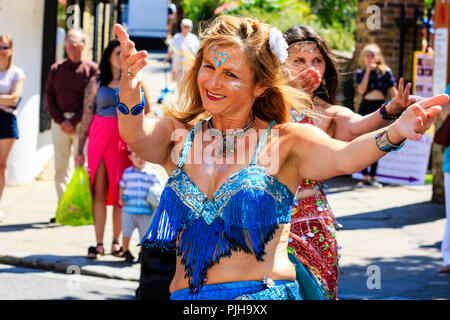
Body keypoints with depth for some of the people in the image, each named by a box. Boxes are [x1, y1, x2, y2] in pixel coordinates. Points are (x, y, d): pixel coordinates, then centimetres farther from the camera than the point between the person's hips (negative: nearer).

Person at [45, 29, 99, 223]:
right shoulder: (56, 69, 12)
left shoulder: (91, 69, 2)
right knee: (61, 166, 3)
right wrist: (60, 120, -5)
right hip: (59, 121, 3)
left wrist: (73, 121, -12)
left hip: (81, 121, -3)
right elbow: (49, 96, 8)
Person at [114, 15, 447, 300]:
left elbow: (343, 157, -16)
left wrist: (395, 132, -38)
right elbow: (138, 136, -11)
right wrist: (130, 86, -34)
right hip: (185, 295, 3)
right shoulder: (179, 136, 10)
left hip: (264, 292, -2)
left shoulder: (283, 141, 2)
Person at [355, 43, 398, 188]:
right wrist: (368, 71, -9)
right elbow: (361, 90, -9)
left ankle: (373, 177, 7)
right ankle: (366, 177, 4)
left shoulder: (386, 72, 3)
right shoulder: (360, 73, 6)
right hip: (365, 108, 1)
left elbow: (393, 91, 4)